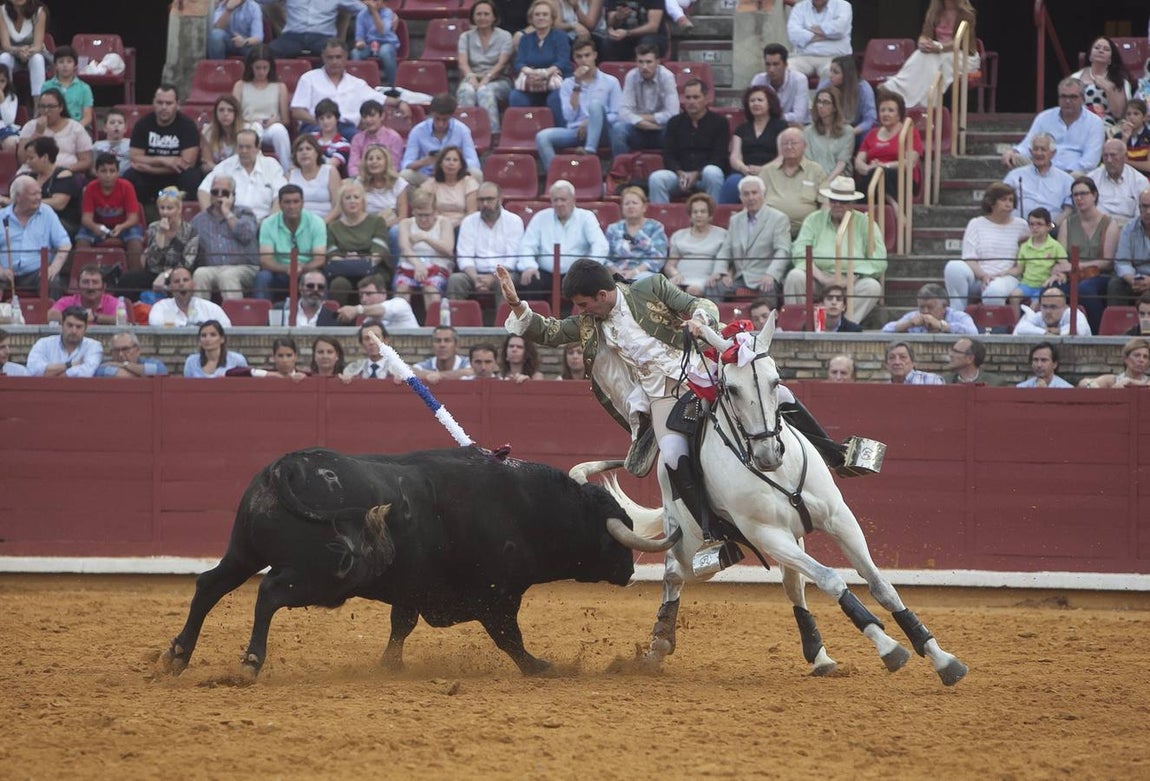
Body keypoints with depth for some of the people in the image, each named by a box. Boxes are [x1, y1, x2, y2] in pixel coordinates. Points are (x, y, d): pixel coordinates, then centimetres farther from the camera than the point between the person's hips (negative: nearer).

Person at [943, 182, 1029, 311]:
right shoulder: (976, 224, 11)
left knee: (994, 290, -40)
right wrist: (983, 276, -18)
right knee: (954, 267, -33)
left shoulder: (1020, 225, 14)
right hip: (977, 275, 1)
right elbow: (969, 258, 2)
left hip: (1006, 278, -1)